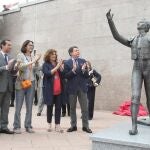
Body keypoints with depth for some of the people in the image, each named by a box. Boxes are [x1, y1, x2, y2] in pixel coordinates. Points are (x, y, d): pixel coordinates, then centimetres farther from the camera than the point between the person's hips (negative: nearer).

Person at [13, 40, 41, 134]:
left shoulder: (33, 57, 10)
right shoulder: (20, 55, 0)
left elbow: (35, 70, 12)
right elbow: (20, 66, -15)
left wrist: (37, 61, -2)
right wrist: (33, 61, -17)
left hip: (31, 83, 4)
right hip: (21, 83, -4)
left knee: (29, 107, 6)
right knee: (19, 106, -1)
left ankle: (28, 126, 14)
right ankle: (17, 127, 6)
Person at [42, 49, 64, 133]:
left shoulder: (58, 64, 12)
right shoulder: (46, 65, 1)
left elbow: (62, 75, 12)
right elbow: (48, 73, -14)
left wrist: (61, 68, -4)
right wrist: (56, 67, -14)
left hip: (58, 90, 3)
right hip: (50, 90, -3)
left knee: (58, 107, 1)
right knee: (50, 107, 7)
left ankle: (57, 125, 6)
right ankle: (49, 124, 20)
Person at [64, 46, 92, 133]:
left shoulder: (83, 61, 4)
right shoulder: (67, 63, -1)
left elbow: (87, 76, 1)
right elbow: (66, 76, -10)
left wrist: (83, 70, -19)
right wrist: (73, 70, -24)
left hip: (82, 88, 1)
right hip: (72, 88, -1)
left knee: (85, 108, 3)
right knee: (72, 108, 10)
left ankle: (85, 126, 14)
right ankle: (73, 126, 22)